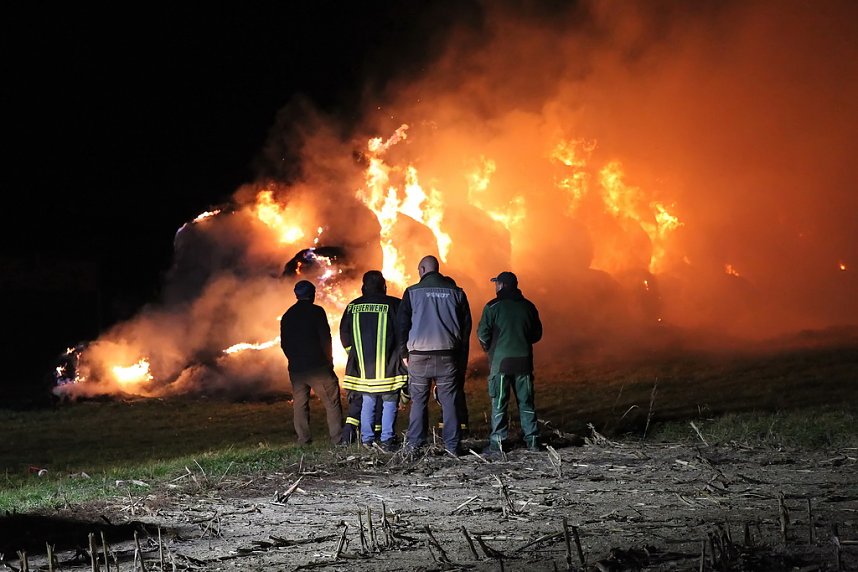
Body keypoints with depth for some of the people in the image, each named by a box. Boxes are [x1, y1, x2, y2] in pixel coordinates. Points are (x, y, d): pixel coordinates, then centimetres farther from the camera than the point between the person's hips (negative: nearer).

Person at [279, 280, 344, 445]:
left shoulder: (287, 316, 12)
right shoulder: (316, 311, -5)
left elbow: (284, 344, 13)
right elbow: (325, 338, -8)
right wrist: (329, 360, 4)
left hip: (296, 368, 5)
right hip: (317, 366, -5)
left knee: (300, 403, 9)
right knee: (331, 401, -2)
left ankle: (303, 438, 5)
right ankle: (337, 437, -8)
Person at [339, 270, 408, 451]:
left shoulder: (353, 307, 4)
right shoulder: (393, 304, -7)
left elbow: (344, 335, 12)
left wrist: (353, 352, 25)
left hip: (363, 365, 3)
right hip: (387, 367, -3)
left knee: (367, 402, 12)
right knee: (389, 403, 3)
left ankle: (366, 440, 10)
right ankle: (387, 440, -2)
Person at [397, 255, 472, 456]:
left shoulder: (412, 292, -1)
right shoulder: (456, 293, 5)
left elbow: (402, 324, 0)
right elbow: (467, 326, 8)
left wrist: (404, 353, 10)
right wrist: (461, 357, 14)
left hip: (419, 355, -1)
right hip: (448, 355, 1)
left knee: (419, 400, 6)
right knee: (449, 400, 3)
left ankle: (414, 443, 3)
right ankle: (452, 445, 1)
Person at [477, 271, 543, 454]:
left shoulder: (493, 307, -7)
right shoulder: (528, 306, 7)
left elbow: (483, 334, -8)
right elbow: (537, 334, 12)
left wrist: (487, 347, 12)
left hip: (500, 362, -4)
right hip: (524, 361, 4)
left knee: (499, 403, 0)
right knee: (526, 402, 10)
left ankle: (497, 443, -2)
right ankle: (532, 440, 11)